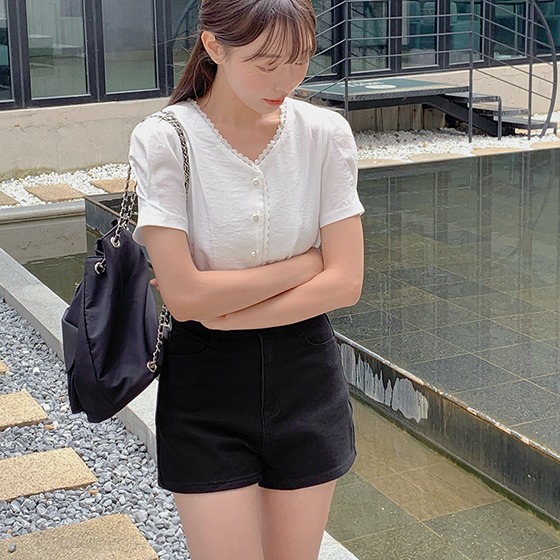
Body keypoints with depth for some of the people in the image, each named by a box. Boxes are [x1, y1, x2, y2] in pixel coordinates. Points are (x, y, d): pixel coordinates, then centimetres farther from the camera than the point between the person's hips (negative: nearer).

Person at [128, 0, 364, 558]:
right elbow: (185, 295, -19)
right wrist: (302, 264, -12)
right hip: (206, 390, -2)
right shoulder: (163, 140, -14)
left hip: (306, 375, 3)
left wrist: (222, 312, -15)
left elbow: (345, 281, -9)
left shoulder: (324, 132, -6)